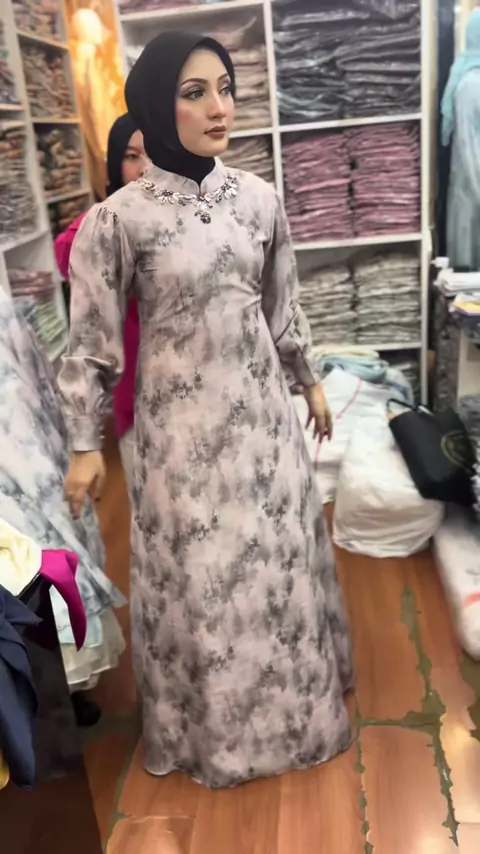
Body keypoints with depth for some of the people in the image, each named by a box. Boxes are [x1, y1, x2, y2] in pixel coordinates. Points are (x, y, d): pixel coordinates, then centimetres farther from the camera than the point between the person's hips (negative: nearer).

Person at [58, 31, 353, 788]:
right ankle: (216, 725, 37)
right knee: (200, 573, 10)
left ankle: (291, 702, 44)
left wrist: (310, 382, 18)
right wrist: (86, 444, -6)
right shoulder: (117, 218, -13)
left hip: (260, 405, 4)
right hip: (182, 417, -4)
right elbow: (91, 339, -8)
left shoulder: (259, 198, 0)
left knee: (280, 557, 17)